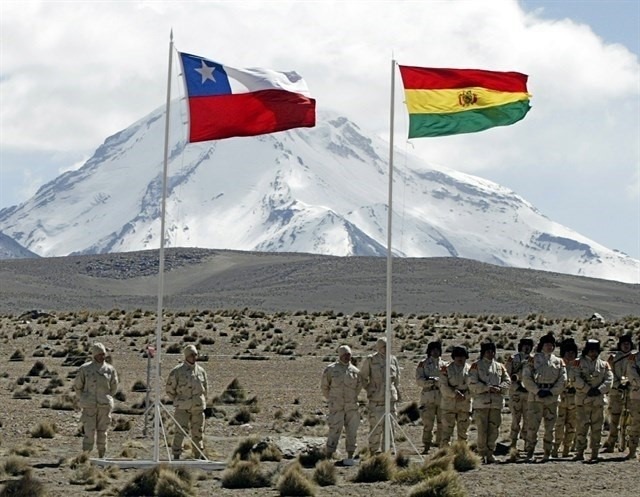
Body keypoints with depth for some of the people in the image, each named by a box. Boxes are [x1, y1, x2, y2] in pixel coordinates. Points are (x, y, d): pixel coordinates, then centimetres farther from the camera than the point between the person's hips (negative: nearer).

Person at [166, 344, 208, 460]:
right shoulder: (177, 371, -5)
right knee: (180, 432, -9)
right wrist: (179, 402, 5)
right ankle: (176, 456, -5)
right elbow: (170, 389, 2)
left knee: (198, 433, 7)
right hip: (182, 408, -4)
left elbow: (205, 388, 20)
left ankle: (198, 455, 15)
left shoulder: (201, 371, 7)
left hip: (198, 407, 4)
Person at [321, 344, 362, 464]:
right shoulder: (331, 369, -3)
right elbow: (324, 386, 8)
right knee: (334, 432, -6)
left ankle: (350, 457, 9)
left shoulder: (355, 371, 5)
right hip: (336, 408, -3)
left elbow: (359, 386, 21)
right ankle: (328, 458, -1)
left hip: (352, 408, 3)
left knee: (352, 432, 3)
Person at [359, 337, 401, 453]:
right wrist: (369, 389, -4)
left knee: (390, 425, 7)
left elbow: (397, 378, 20)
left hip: (390, 397, 4)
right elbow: (363, 377, 5)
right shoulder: (370, 360, -3)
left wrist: (397, 391, 15)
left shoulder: (393, 360, 9)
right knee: (376, 425, -5)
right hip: (376, 399, -4)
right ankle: (374, 450, 1)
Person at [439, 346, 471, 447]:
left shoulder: (470, 370, 6)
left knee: (463, 432, 7)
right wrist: (455, 394, -20)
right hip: (449, 405, -2)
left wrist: (464, 396, -13)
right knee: (447, 431, -5)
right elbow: (443, 386, -7)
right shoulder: (446, 369, 1)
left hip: (465, 405, 2)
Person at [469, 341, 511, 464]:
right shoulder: (476, 366, 3)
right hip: (481, 402, -4)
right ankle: (483, 453, 1)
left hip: (496, 402, 4)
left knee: (494, 429, 5)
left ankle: (490, 452, 12)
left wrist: (499, 388, -8)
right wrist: (488, 388, -15)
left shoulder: (500, 367, 16)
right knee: (482, 430, -4)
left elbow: (507, 381, 13)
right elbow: (472, 383, -7)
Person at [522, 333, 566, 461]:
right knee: (532, 425, -7)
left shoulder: (558, 361, 12)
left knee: (550, 426, 5)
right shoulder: (533, 359, 4)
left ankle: (547, 452, 12)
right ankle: (529, 452, 2)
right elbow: (526, 377, -4)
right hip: (536, 397, -3)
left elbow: (562, 379, 4)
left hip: (552, 397, 3)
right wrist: (537, 391, -13)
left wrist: (552, 392, -9)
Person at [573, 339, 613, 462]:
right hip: (583, 400, -3)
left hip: (598, 400, 3)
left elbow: (609, 380, 2)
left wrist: (599, 390, -13)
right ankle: (580, 453, -1)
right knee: (582, 426, -5)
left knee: (597, 428, 3)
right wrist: (588, 390, -16)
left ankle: (595, 454, 7)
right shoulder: (579, 363, 3)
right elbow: (576, 379, -9)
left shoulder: (604, 364, 12)